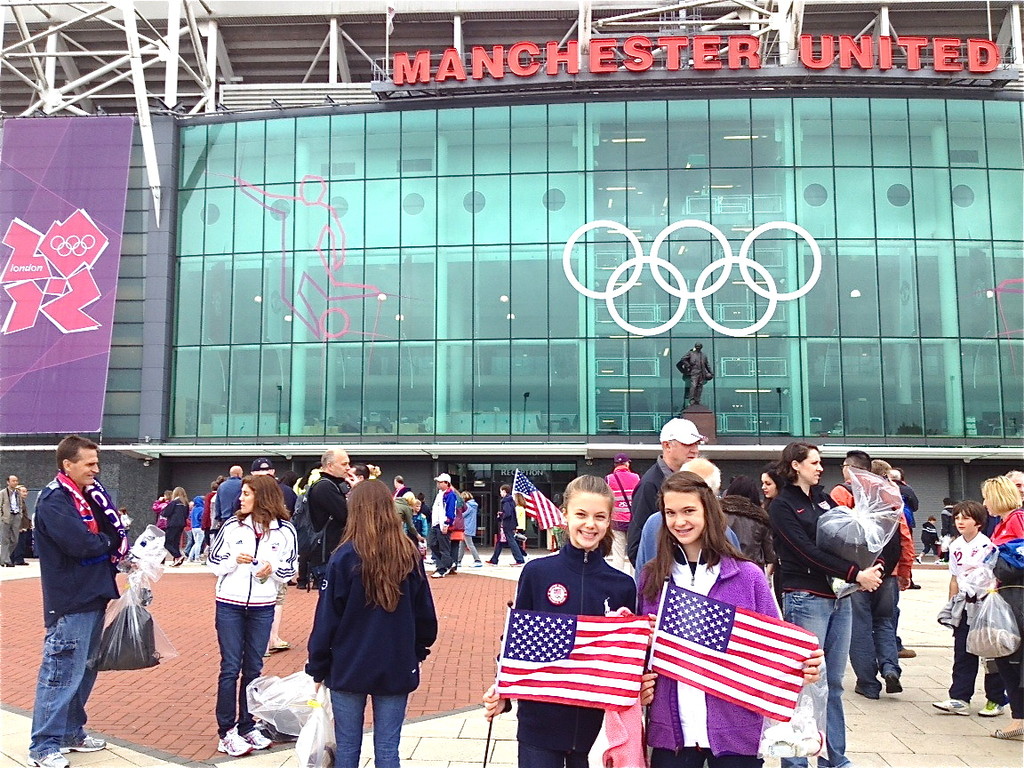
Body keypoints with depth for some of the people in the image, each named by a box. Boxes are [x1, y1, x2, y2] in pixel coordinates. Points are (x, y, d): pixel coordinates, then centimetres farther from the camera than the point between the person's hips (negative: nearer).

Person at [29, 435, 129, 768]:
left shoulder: (90, 494, 11)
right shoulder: (53, 500, -15)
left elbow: (115, 531, 10)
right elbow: (80, 543, -24)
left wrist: (118, 547, -11)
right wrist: (110, 544, -7)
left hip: (93, 597, 9)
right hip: (69, 602, -9)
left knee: (85, 670, 17)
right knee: (62, 673, -2)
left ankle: (72, 731, 31)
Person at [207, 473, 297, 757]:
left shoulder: (284, 531, -4)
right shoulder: (231, 526, -4)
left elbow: (289, 570, 2)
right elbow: (213, 562, 2)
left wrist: (273, 569, -18)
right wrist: (234, 560, -16)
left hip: (262, 608, 1)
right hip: (229, 605, -1)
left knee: (253, 668, 11)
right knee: (230, 667, 3)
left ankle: (247, 727, 24)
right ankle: (226, 732, 12)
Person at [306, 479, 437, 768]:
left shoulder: (346, 557, -13)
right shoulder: (409, 556, -3)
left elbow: (327, 618, -8)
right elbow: (425, 614, 4)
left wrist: (317, 668, 3)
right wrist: (416, 652, 18)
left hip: (348, 668, -2)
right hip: (397, 669, 2)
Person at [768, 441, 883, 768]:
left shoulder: (823, 498, 15)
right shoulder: (782, 505, -6)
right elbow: (809, 552, -13)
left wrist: (869, 569, -7)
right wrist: (855, 574, -15)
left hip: (840, 597, 7)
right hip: (806, 599, -6)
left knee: (834, 682, 12)